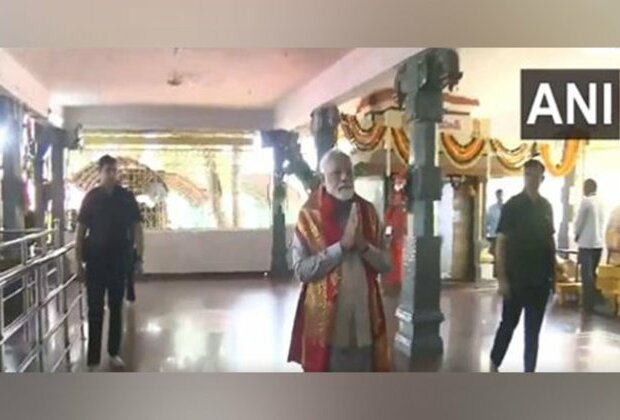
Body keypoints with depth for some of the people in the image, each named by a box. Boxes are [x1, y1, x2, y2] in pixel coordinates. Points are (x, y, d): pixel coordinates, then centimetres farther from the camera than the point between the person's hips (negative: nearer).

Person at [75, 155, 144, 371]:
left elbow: (136, 227, 3)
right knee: (94, 309, 1)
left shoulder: (127, 197, 1)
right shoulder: (91, 197, -2)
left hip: (119, 260, 1)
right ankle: (93, 359, 6)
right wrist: (79, 262, -4)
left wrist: (139, 257, -2)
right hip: (95, 260, -1)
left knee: (116, 307, 10)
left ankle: (114, 352, 22)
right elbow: (81, 231, 0)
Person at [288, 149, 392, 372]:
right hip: (325, 319, -3)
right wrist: (342, 245, -21)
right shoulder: (310, 216, -6)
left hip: (364, 316, 4)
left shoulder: (368, 212, 5)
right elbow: (301, 269, -14)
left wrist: (363, 246, -16)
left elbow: (386, 263, 3)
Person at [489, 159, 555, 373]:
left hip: (540, 277, 4)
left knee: (533, 328, 9)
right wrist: (502, 277, -15)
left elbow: (550, 240, 14)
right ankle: (494, 364, 24)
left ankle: (529, 371, 18)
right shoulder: (512, 205, -7)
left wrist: (553, 271, 10)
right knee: (509, 323, 6)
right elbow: (501, 242, -9)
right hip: (516, 277, -4)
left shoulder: (546, 206, 7)